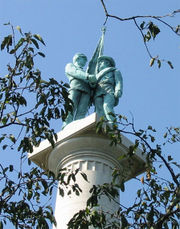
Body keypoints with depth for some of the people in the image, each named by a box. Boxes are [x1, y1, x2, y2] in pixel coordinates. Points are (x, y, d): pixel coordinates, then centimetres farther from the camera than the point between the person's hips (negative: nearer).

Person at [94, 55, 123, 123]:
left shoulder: (115, 71, 27)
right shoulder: (99, 75, 40)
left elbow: (119, 82, 8)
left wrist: (118, 91, -13)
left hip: (109, 92, -4)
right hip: (98, 94, 4)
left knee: (107, 106, -32)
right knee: (100, 112, -21)